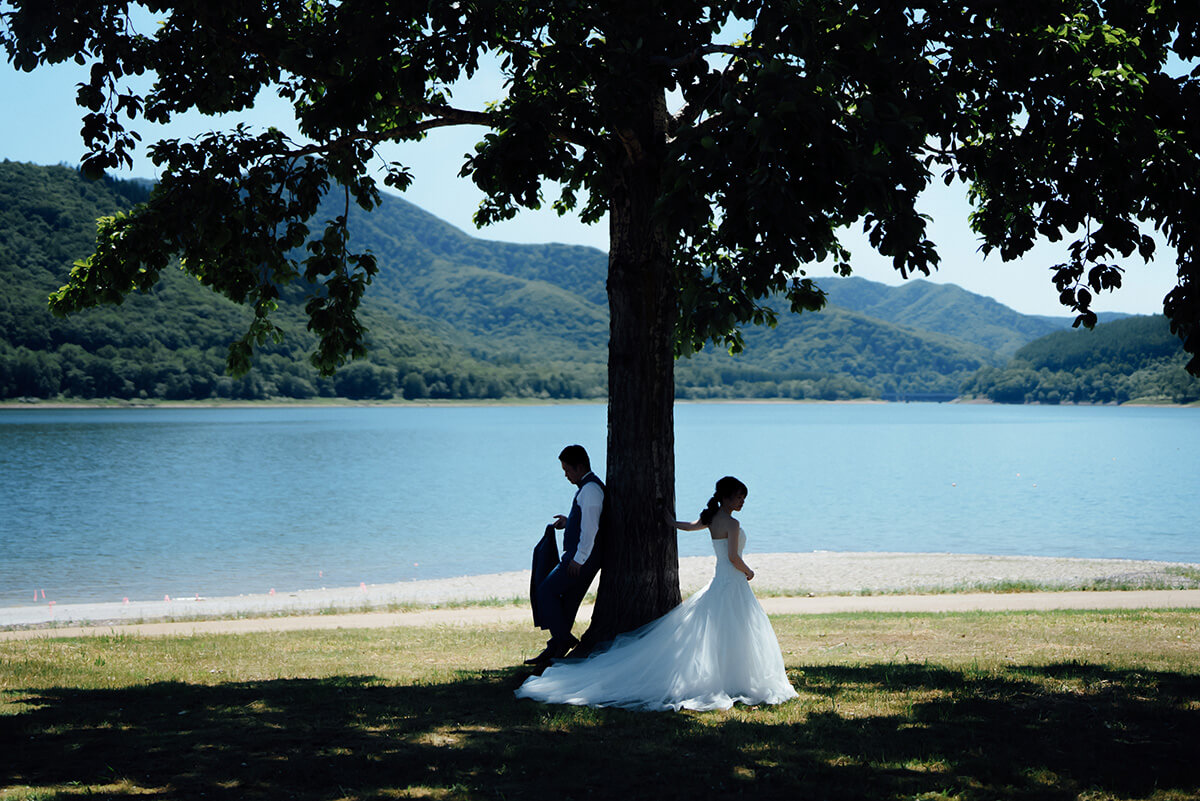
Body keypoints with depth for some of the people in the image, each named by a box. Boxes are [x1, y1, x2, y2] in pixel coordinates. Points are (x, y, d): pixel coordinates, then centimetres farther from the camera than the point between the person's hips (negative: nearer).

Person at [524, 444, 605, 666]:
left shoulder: (590, 489, -16)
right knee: (567, 601, 10)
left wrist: (578, 559, -22)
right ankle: (554, 651, 13)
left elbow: (590, 528, -23)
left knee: (546, 591, -7)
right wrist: (569, 521, 14)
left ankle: (563, 638, -6)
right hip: (580, 557, 10)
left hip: (582, 558, -10)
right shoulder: (589, 486, 16)